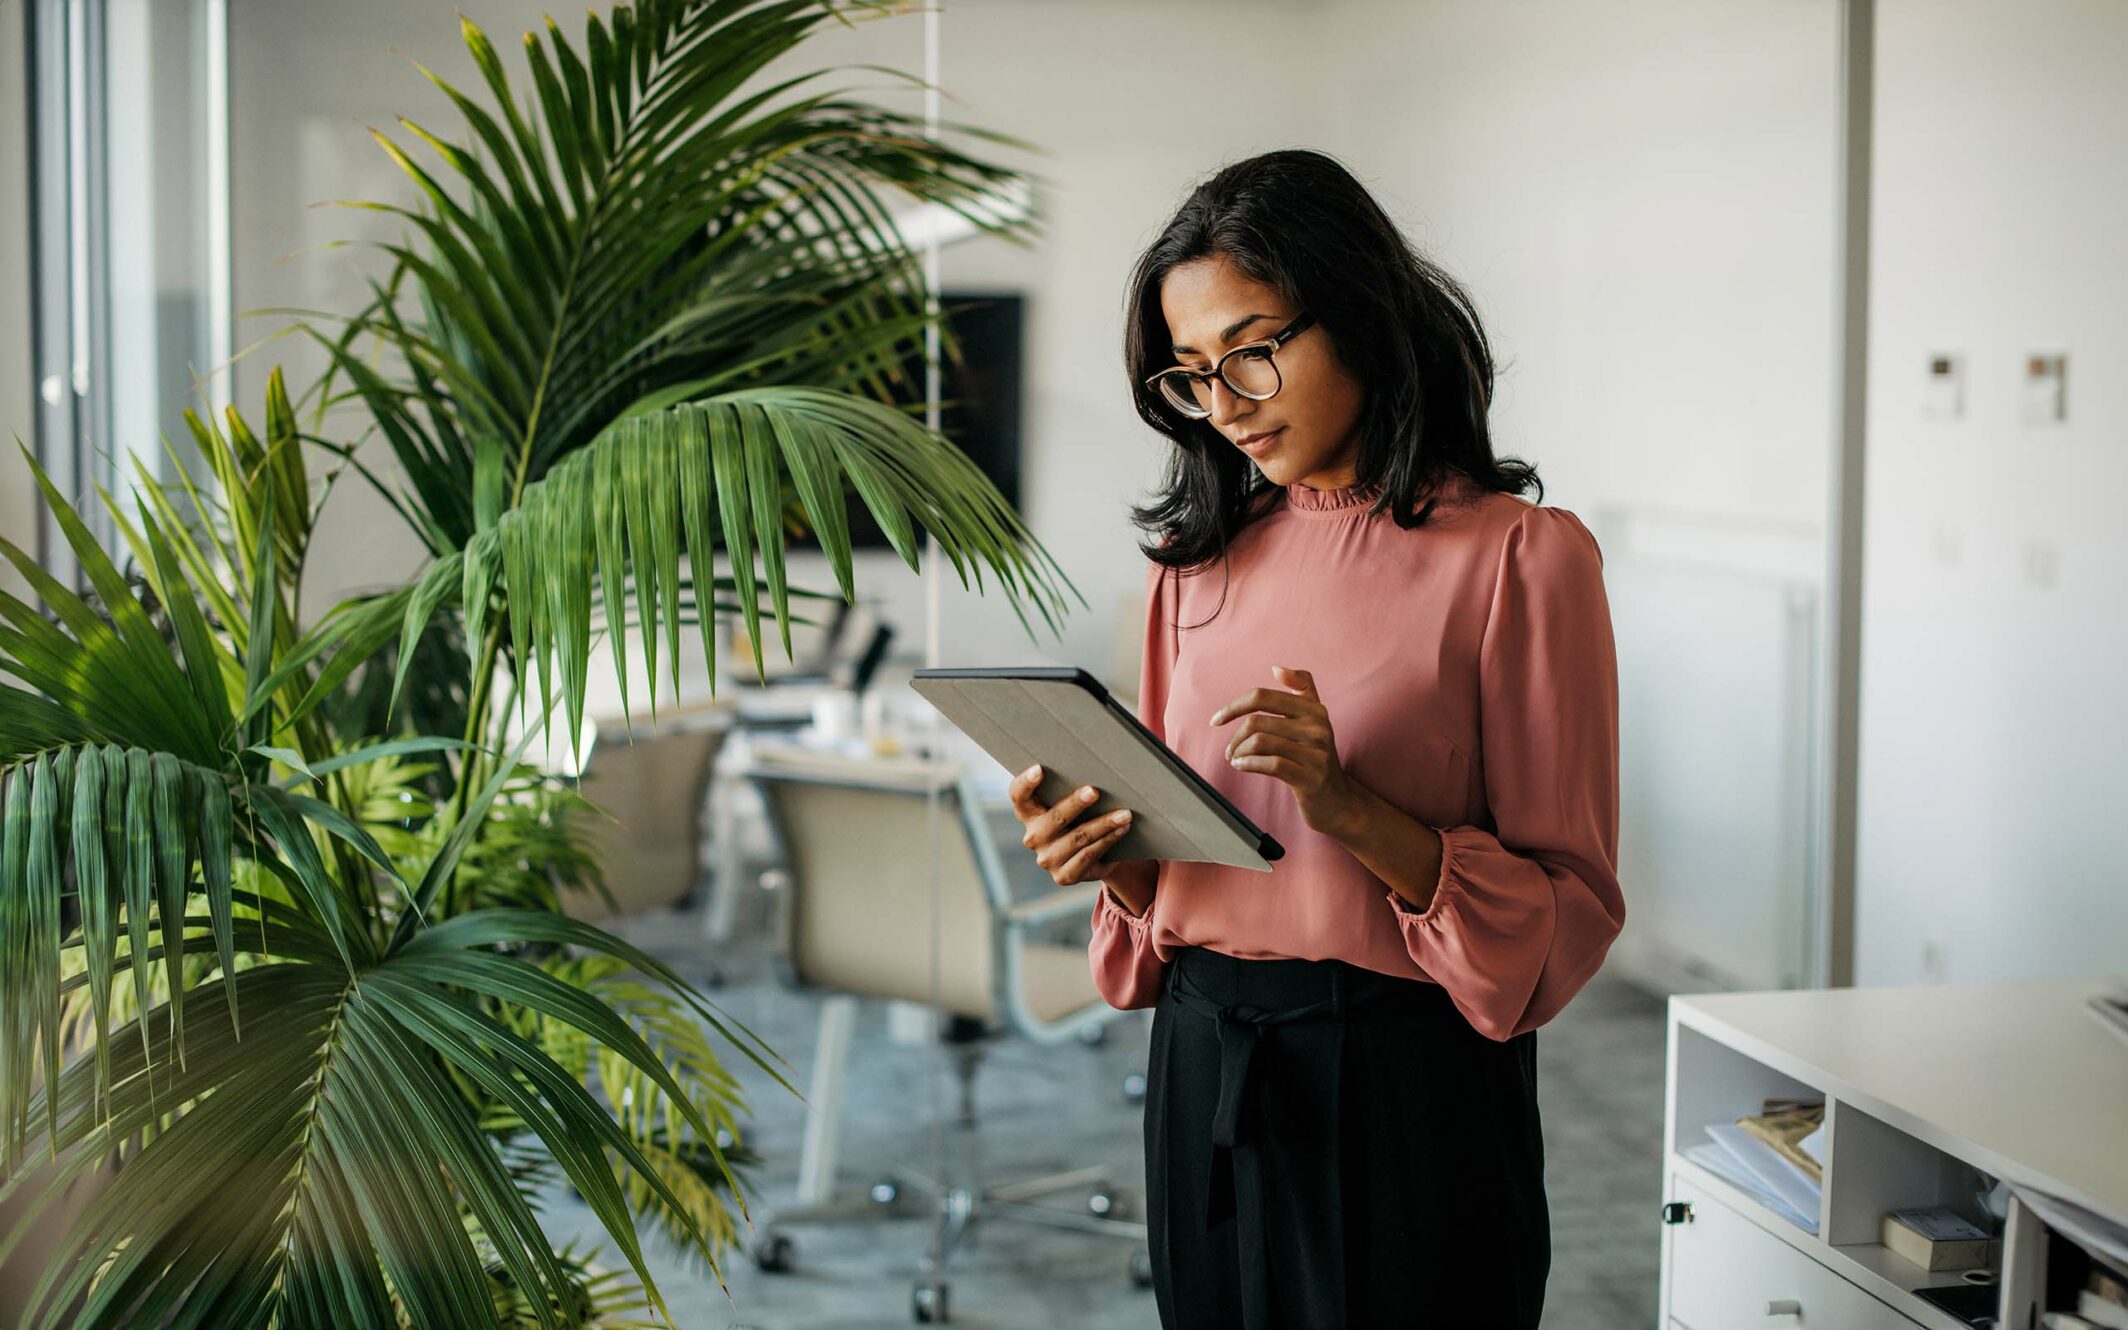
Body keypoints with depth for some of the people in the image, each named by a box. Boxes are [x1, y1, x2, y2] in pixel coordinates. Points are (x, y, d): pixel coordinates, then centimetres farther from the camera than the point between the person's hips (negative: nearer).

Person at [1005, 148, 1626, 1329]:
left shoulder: (1519, 555, -8)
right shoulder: (1200, 561, 9)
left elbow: (1568, 912, -11)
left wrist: (1347, 804, -23)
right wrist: (1110, 856, -7)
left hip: (1409, 1088, -5)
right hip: (1202, 1070, 5)